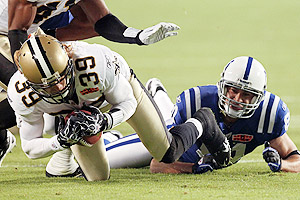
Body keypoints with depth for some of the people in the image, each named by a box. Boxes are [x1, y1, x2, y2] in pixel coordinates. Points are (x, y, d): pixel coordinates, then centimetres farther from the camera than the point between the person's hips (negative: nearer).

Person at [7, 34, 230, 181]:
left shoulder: (96, 64, -45)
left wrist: (104, 121, -44)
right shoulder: (22, 95, -38)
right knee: (98, 177, 3)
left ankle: (202, 123, 39)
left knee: (168, 153, 6)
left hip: (117, 83, -1)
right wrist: (61, 142, -43)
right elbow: (30, 147, -24)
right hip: (75, 107, 2)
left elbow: (127, 104, -25)